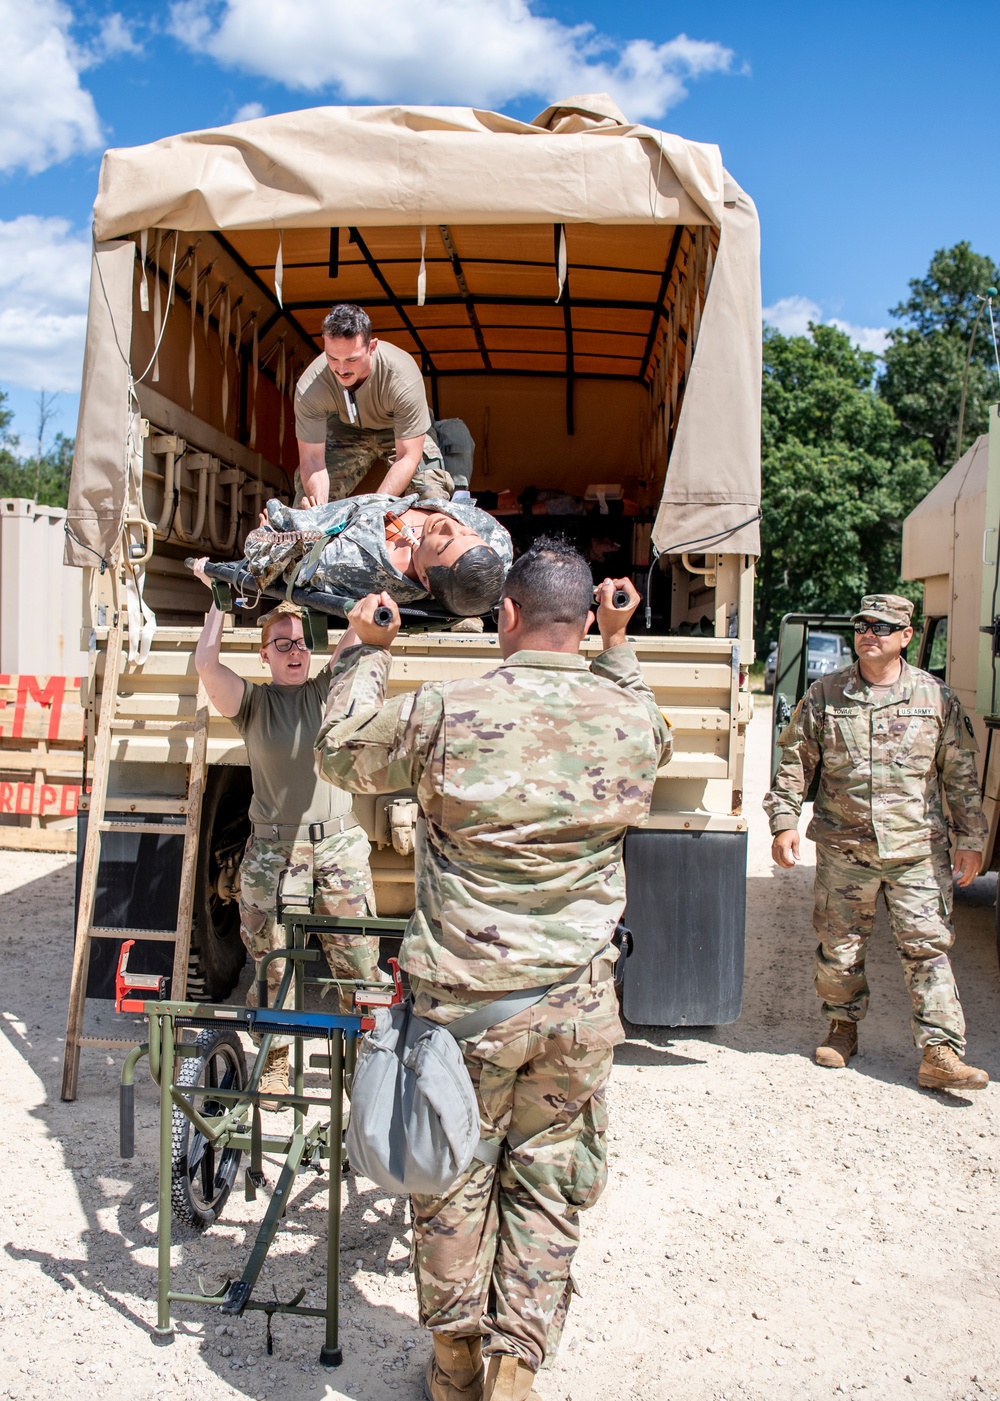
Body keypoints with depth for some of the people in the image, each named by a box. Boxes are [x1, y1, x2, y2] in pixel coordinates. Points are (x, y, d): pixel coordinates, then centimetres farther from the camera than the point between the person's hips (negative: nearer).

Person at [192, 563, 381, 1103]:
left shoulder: (327, 690, 8)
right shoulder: (253, 702, 5)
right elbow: (206, 663, -11)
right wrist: (220, 596, -2)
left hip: (339, 843, 1)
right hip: (272, 847, -1)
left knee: (360, 963, 1)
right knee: (270, 967, 4)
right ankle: (272, 1067, 22)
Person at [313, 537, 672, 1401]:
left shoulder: (446, 713, -13)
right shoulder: (635, 720, -4)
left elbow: (338, 752, 5)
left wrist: (371, 651, 16)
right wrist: (618, 643, 32)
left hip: (466, 1002, -2)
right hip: (580, 1004, 2)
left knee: (454, 1179, 17)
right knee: (546, 1182, 17)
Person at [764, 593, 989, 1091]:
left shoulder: (936, 697, 3)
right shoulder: (825, 695, 2)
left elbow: (961, 774, 8)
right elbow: (794, 762, 5)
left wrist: (971, 838, 7)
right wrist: (784, 820, -4)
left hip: (918, 849, 0)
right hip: (843, 849, 1)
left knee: (928, 946, -2)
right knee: (839, 946, 9)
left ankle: (940, 1053, 4)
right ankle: (843, 1027, 30)